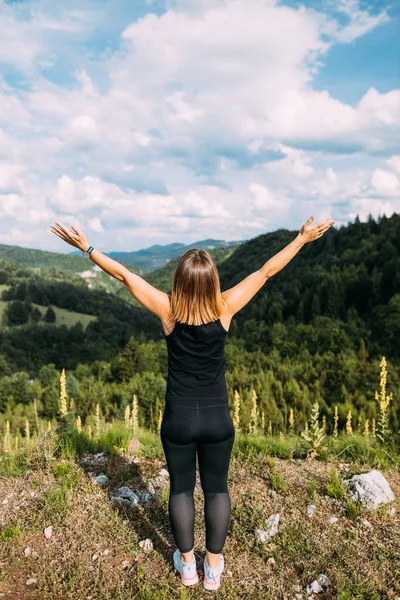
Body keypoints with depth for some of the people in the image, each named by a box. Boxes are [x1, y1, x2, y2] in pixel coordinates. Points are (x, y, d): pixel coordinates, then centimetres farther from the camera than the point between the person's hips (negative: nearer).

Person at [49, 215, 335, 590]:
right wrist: (303, 237, -1)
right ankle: (214, 567, 31)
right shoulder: (224, 309, -16)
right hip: (217, 418, 1)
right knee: (217, 489, 18)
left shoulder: (169, 311, -17)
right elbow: (267, 270, -9)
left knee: (181, 488, 18)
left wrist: (87, 248, -1)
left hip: (179, 419, 0)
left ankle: (187, 566, 34)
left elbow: (123, 274, -10)